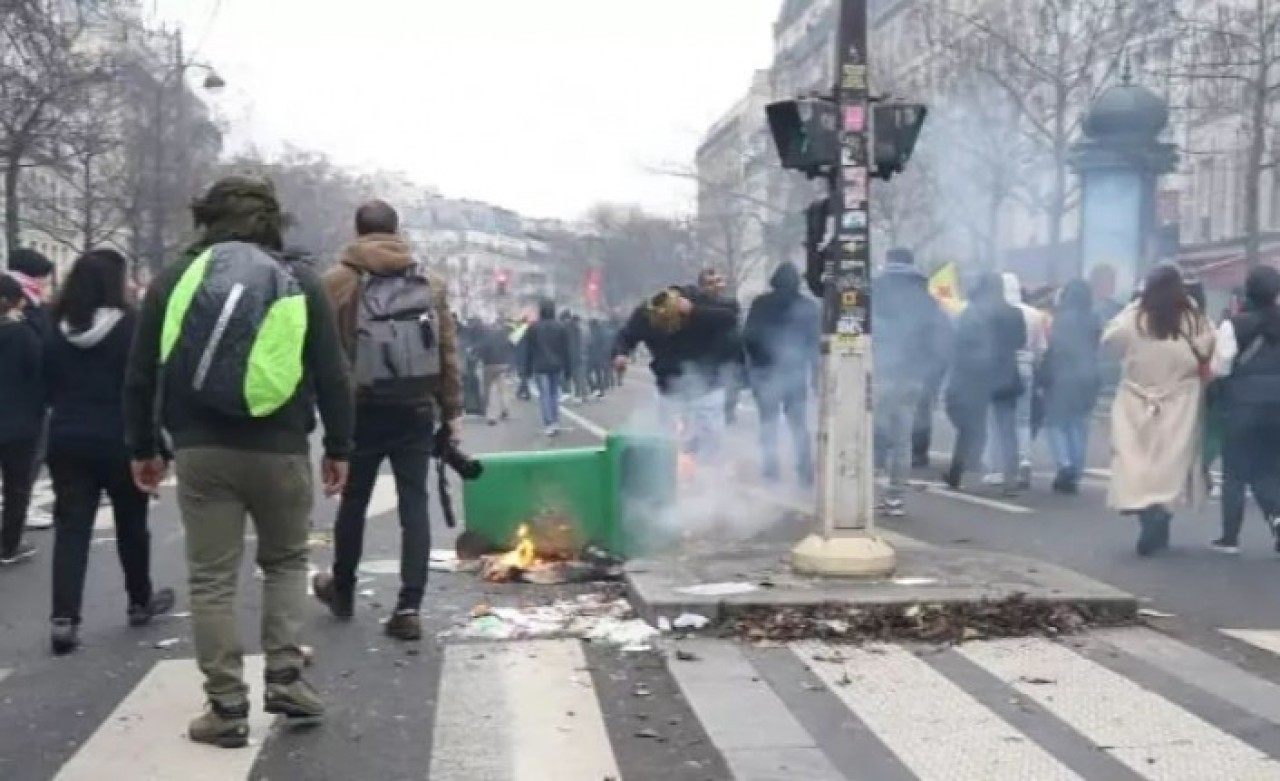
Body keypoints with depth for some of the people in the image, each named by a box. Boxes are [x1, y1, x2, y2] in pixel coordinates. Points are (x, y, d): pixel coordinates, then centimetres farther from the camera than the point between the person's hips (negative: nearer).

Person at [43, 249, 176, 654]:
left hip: (67, 439, 3)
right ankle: (140, 601, 30)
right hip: (119, 439, -3)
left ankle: (64, 618, -9)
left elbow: (48, 388, 12)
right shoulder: (129, 326, -11)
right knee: (131, 523, 15)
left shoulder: (56, 330, 4)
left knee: (71, 527, 1)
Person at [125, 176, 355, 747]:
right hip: (280, 450, 0)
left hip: (200, 451, 0)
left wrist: (143, 448, 16)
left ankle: (227, 708, 9)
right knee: (286, 562, 20)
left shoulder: (173, 281, 5)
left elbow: (141, 376, 7)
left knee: (212, 579, 7)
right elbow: (332, 376, 1)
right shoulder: (300, 284, 2)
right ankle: (285, 678, 10)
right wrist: (339, 448, 9)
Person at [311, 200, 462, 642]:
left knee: (354, 500, 15)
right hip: (417, 410, 1)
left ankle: (342, 590, 33)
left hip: (361, 410, -1)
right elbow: (448, 352, 4)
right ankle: (409, 608, -3)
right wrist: (452, 411, 8)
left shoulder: (337, 281, -2)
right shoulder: (431, 283, 5)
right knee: (414, 504, 2)